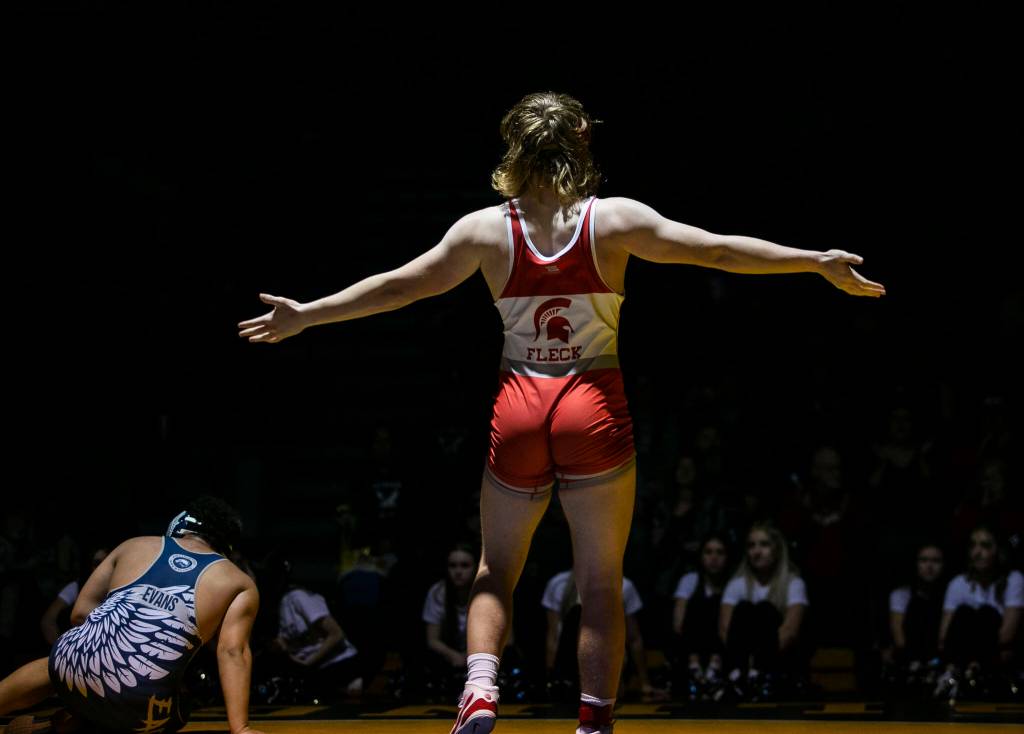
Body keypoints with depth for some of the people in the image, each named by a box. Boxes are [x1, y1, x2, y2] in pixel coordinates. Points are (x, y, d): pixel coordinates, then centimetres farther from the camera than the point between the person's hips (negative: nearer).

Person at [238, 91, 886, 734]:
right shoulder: (614, 219, -3)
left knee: (495, 572, 16)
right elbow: (719, 251, -4)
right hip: (596, 411, -1)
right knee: (601, 584, 7)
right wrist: (819, 263, 3)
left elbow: (400, 286, 5)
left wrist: (306, 315, 15)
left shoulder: (486, 228, 0)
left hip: (519, 411, 1)